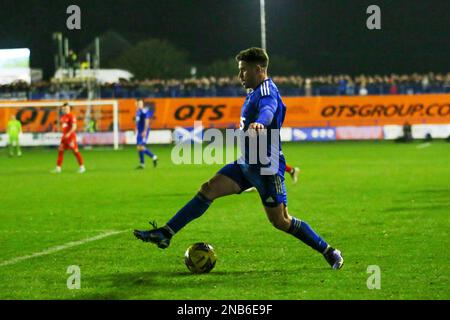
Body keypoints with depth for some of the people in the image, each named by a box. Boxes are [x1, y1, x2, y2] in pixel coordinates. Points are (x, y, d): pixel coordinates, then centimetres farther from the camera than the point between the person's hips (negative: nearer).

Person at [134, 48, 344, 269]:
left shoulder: (267, 91, -16)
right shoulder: (255, 93, 14)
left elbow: (268, 110, -40)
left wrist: (259, 123, -63)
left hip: (267, 168, -9)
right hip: (247, 164, 9)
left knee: (280, 221, -4)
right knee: (209, 189, -3)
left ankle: (329, 252, 11)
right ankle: (165, 234, -5)